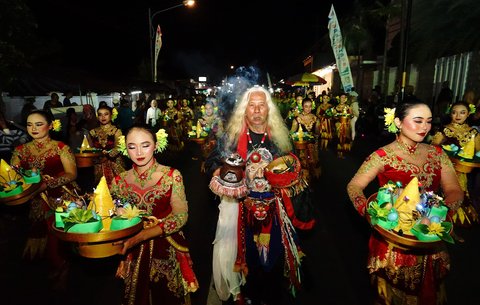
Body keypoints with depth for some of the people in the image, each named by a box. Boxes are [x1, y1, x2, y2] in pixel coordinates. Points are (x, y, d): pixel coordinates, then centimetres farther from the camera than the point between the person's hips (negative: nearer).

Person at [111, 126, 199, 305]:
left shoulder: (172, 176, -12)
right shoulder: (120, 181, -3)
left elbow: (181, 217, -17)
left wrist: (142, 236, -23)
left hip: (167, 251, -2)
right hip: (135, 254, 2)